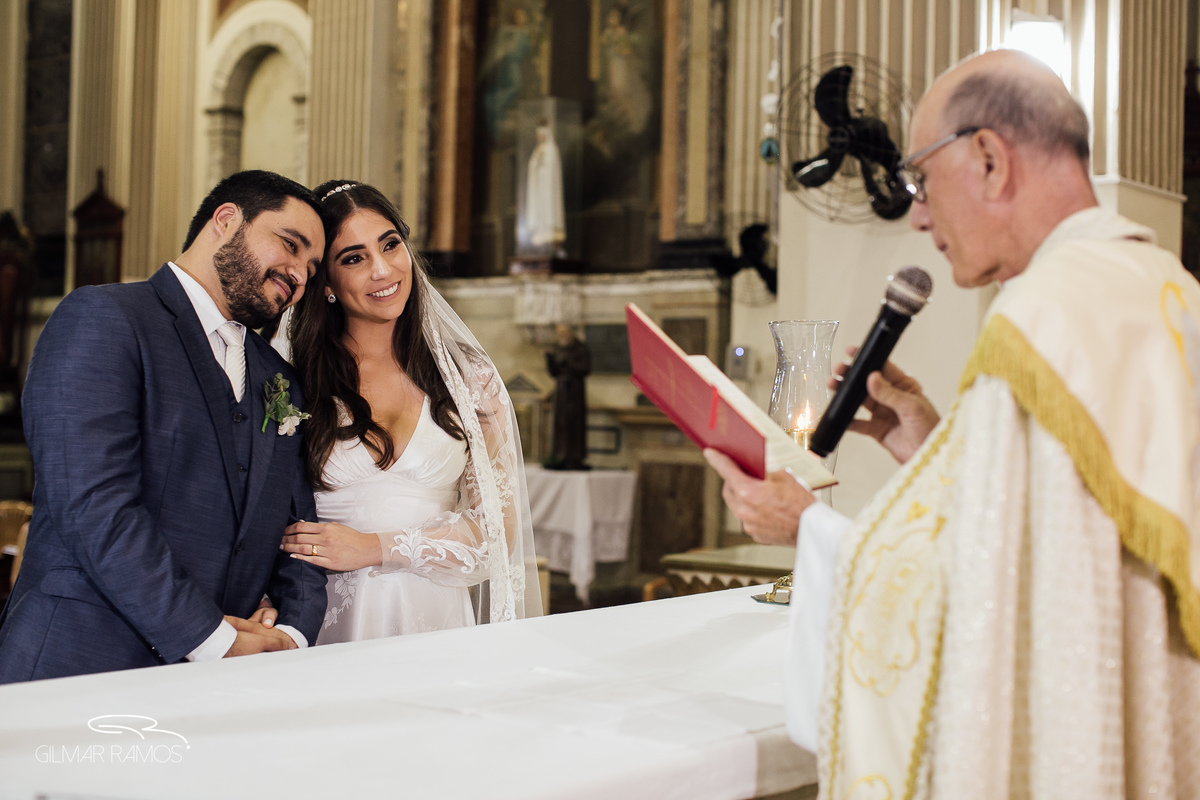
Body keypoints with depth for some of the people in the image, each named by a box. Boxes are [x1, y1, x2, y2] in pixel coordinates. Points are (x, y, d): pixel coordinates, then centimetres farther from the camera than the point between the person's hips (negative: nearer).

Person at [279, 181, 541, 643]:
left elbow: (498, 526, 3)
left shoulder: (470, 378, 5)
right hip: (333, 622, -1)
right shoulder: (294, 381, 2)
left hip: (433, 621, 1)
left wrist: (377, 548, -7)